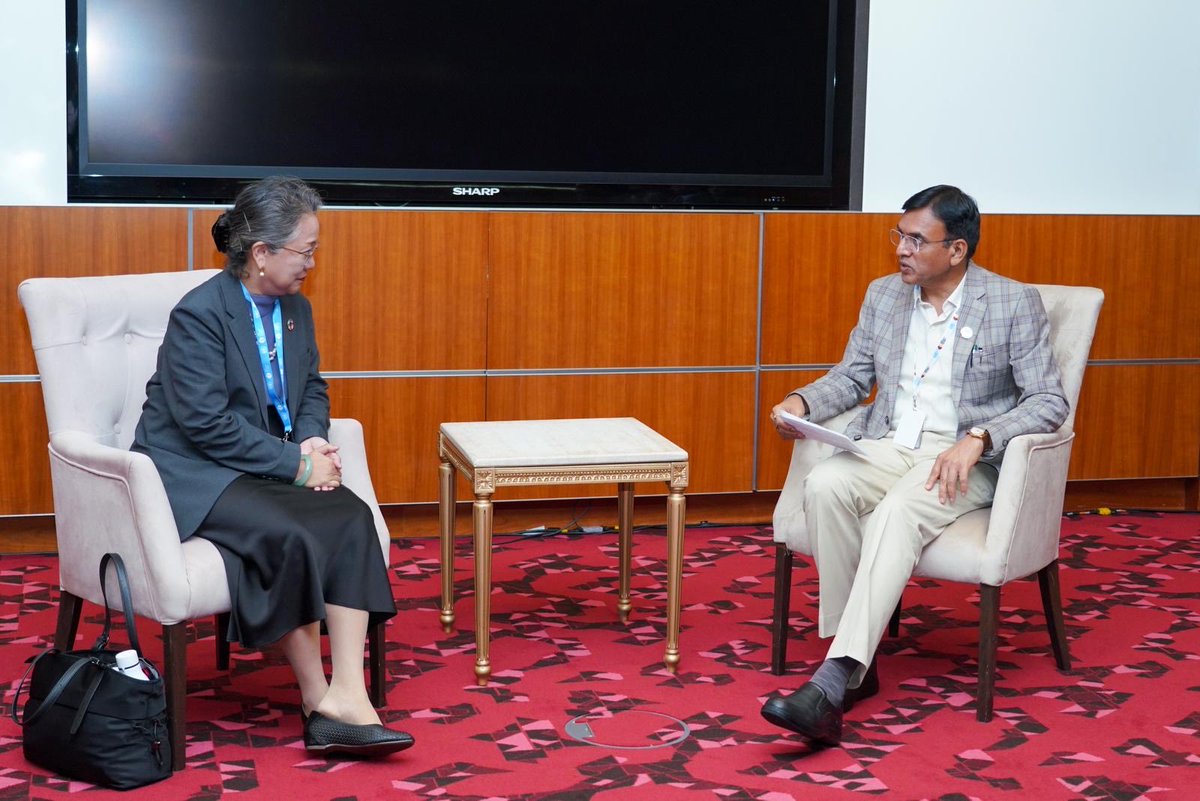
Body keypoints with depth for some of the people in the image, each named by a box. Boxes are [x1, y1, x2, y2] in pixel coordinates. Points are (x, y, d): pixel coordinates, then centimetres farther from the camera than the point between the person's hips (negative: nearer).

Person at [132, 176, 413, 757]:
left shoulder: (295, 308, 8)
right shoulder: (199, 314, -15)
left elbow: (312, 388, 18)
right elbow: (205, 424, -21)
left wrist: (314, 440, -5)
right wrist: (296, 464, -20)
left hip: (272, 465, 7)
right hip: (194, 474, -7)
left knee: (352, 517, -22)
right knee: (290, 535, -32)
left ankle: (347, 694, -30)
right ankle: (318, 700, -19)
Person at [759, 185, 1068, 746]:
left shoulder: (1015, 304, -3)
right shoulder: (883, 295, 12)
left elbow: (1048, 401, -7)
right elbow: (852, 377, 19)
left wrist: (976, 440, -22)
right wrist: (802, 401, -3)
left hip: (966, 458, -5)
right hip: (888, 445, 5)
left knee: (898, 510, -36)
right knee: (825, 485, -29)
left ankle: (832, 682, -44)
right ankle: (855, 656, -23)